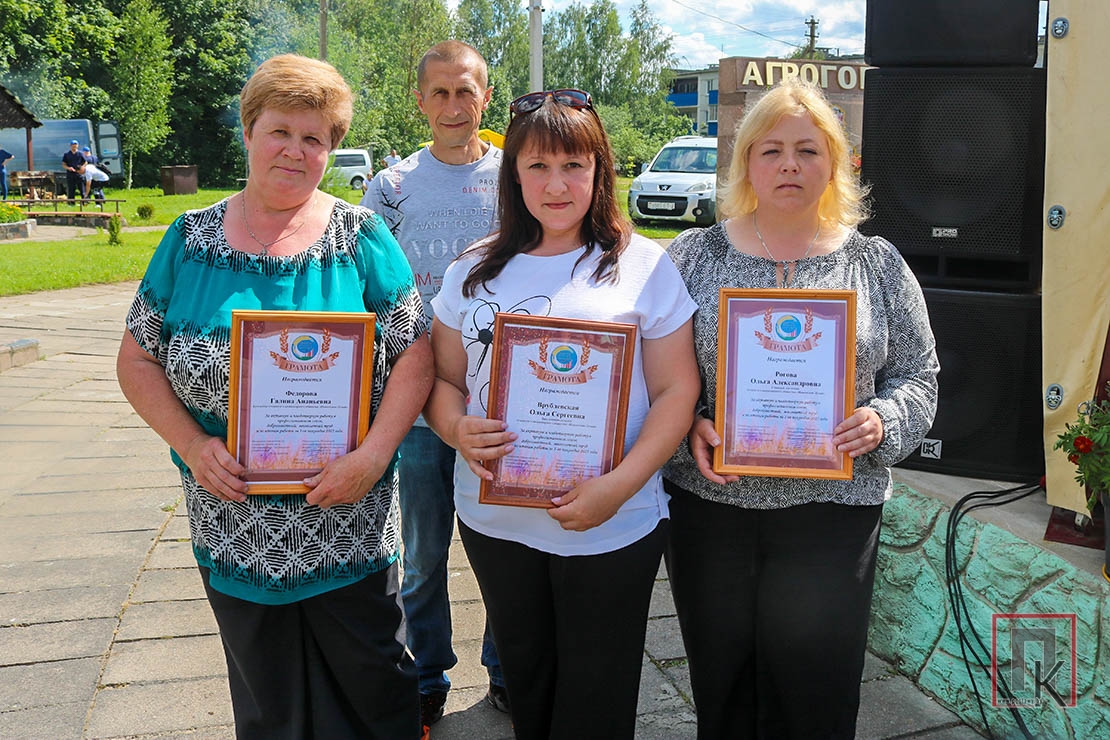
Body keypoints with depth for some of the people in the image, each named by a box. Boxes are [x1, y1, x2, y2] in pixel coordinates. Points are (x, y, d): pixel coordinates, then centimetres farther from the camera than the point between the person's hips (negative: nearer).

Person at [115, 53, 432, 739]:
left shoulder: (362, 237, -5)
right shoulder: (191, 239, 1)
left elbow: (416, 354, -7)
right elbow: (137, 359, 4)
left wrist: (373, 456, -19)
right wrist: (193, 444, -11)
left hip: (349, 528, -1)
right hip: (234, 529, 2)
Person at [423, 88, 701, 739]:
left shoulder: (644, 265, -5)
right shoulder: (475, 271, 5)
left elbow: (676, 390, -7)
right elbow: (443, 378, 9)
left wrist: (619, 486, -19)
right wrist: (457, 429, -14)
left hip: (609, 530, -3)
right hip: (493, 521, 3)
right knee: (526, 685, 21)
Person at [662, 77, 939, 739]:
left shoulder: (877, 263, 5)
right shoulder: (693, 255, 3)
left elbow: (917, 377, 8)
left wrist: (880, 422, -12)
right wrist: (688, 427, -13)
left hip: (833, 515, 0)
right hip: (709, 508, 1)